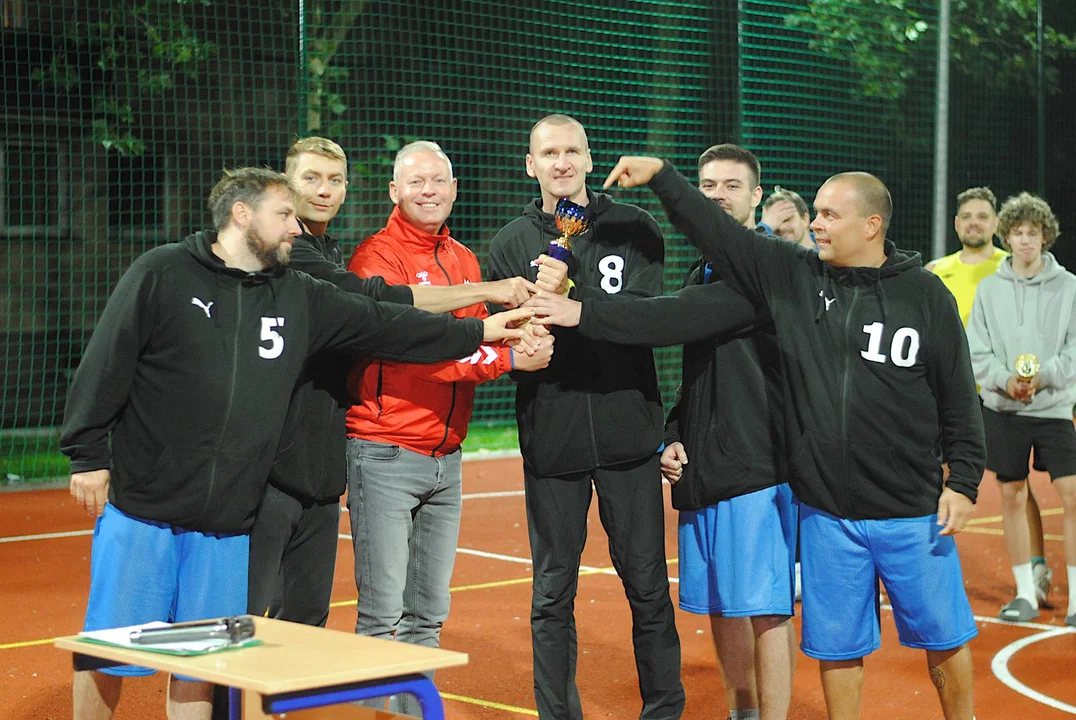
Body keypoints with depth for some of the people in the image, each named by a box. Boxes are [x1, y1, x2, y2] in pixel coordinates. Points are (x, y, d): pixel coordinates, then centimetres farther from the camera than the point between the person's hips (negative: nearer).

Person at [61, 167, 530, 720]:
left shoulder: (299, 297, 11)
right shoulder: (160, 274, -4)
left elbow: (383, 325, 14)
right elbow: (105, 365, -5)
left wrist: (478, 331, 15)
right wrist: (88, 456, -7)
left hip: (227, 526, 4)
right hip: (139, 508, -4)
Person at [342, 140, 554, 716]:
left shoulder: (465, 261, 16)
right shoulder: (376, 257, -7)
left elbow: (478, 340, 13)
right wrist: (506, 358, -20)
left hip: (447, 457, 7)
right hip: (386, 456, -7)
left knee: (428, 614, 11)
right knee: (383, 616, -7)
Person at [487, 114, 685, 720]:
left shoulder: (635, 229, 2)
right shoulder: (513, 243, 5)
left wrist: (568, 298, -21)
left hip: (629, 435, -1)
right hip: (550, 437, 1)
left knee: (648, 586, 7)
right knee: (552, 594, 7)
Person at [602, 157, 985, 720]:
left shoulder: (925, 294, -3)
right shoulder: (793, 275, 1)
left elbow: (959, 398, 0)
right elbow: (717, 231, 1)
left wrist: (964, 481, -2)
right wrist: (662, 176, -8)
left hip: (914, 514, -2)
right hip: (825, 512, 2)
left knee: (943, 638, 10)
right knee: (837, 644, 10)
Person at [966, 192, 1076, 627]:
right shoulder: (989, 289, 5)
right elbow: (976, 352, 2)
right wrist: (1004, 379, -15)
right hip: (1002, 409, 2)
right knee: (1012, 496, 6)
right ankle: (1026, 593, 17)